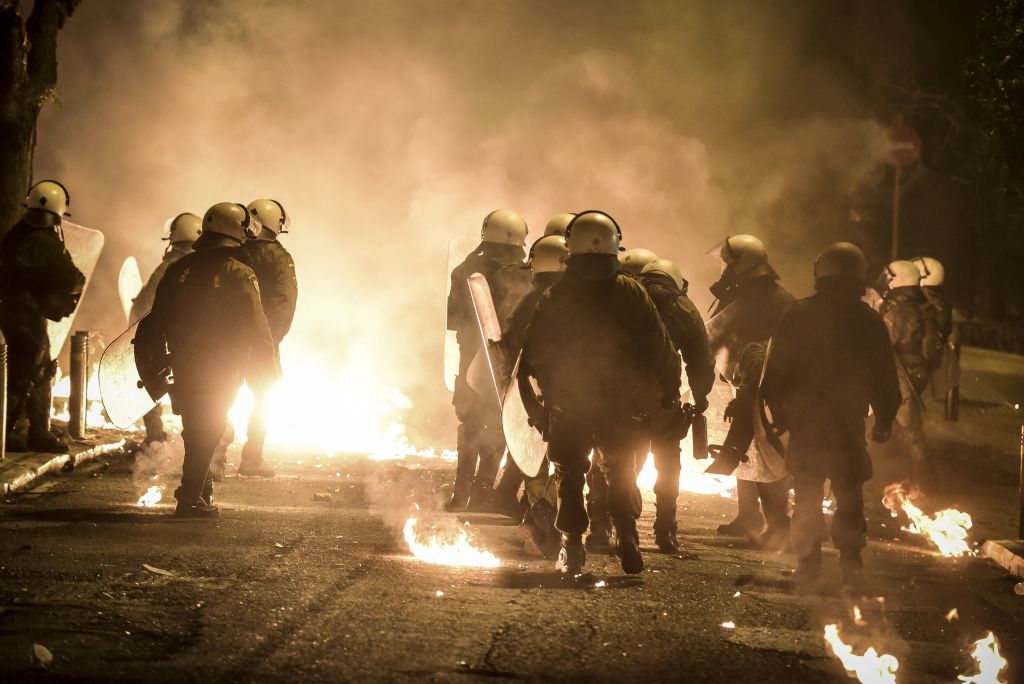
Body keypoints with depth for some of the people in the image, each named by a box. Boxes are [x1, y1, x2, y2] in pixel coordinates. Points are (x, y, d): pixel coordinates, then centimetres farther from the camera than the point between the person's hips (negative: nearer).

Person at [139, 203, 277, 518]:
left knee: (195, 430, 20)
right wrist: (269, 374, -2)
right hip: (222, 370, -4)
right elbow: (258, 330, -11)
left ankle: (199, 489, 30)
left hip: (183, 365, 4)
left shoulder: (178, 269, 3)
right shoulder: (239, 274, -11)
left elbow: (154, 322, 7)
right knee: (207, 432, 3)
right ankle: (192, 498, -2)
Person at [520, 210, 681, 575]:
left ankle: (571, 548, 4)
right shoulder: (630, 292, -6)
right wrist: (669, 394, 5)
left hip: (567, 406, 0)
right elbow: (660, 348, -3)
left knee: (569, 476, 10)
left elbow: (533, 354, 1)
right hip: (619, 405, 0)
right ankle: (627, 541, 9)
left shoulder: (553, 297, -3)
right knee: (620, 475, 17)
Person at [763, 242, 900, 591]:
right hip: (849, 424, 0)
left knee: (807, 496, 9)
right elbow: (885, 378, 1)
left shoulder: (797, 317, -1)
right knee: (849, 496, 9)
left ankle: (808, 563, 6)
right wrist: (885, 419, 11)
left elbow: (775, 374, 2)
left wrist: (779, 412, 13)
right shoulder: (868, 321, -3)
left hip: (804, 421, 1)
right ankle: (850, 561, 2)